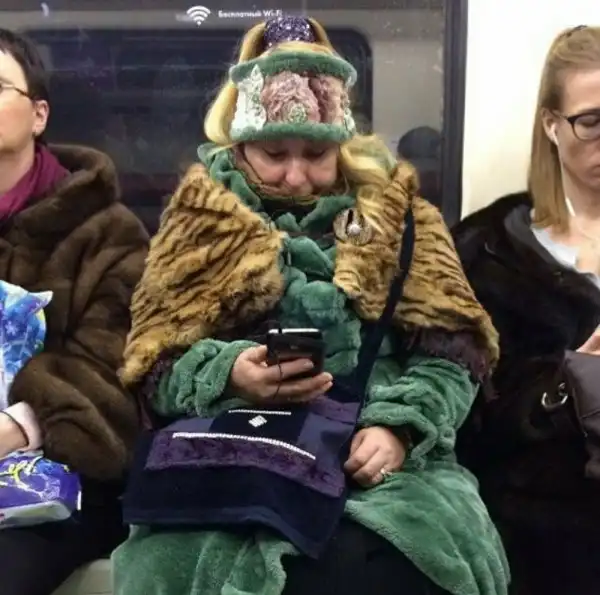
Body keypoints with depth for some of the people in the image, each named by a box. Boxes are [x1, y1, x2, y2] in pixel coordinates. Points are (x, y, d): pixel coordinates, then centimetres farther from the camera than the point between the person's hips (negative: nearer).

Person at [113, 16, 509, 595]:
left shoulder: (394, 213, 11)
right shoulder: (200, 220, 10)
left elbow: (452, 352, 5)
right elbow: (154, 366, 4)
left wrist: (399, 426, -13)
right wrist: (230, 375, -16)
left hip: (374, 458, 1)